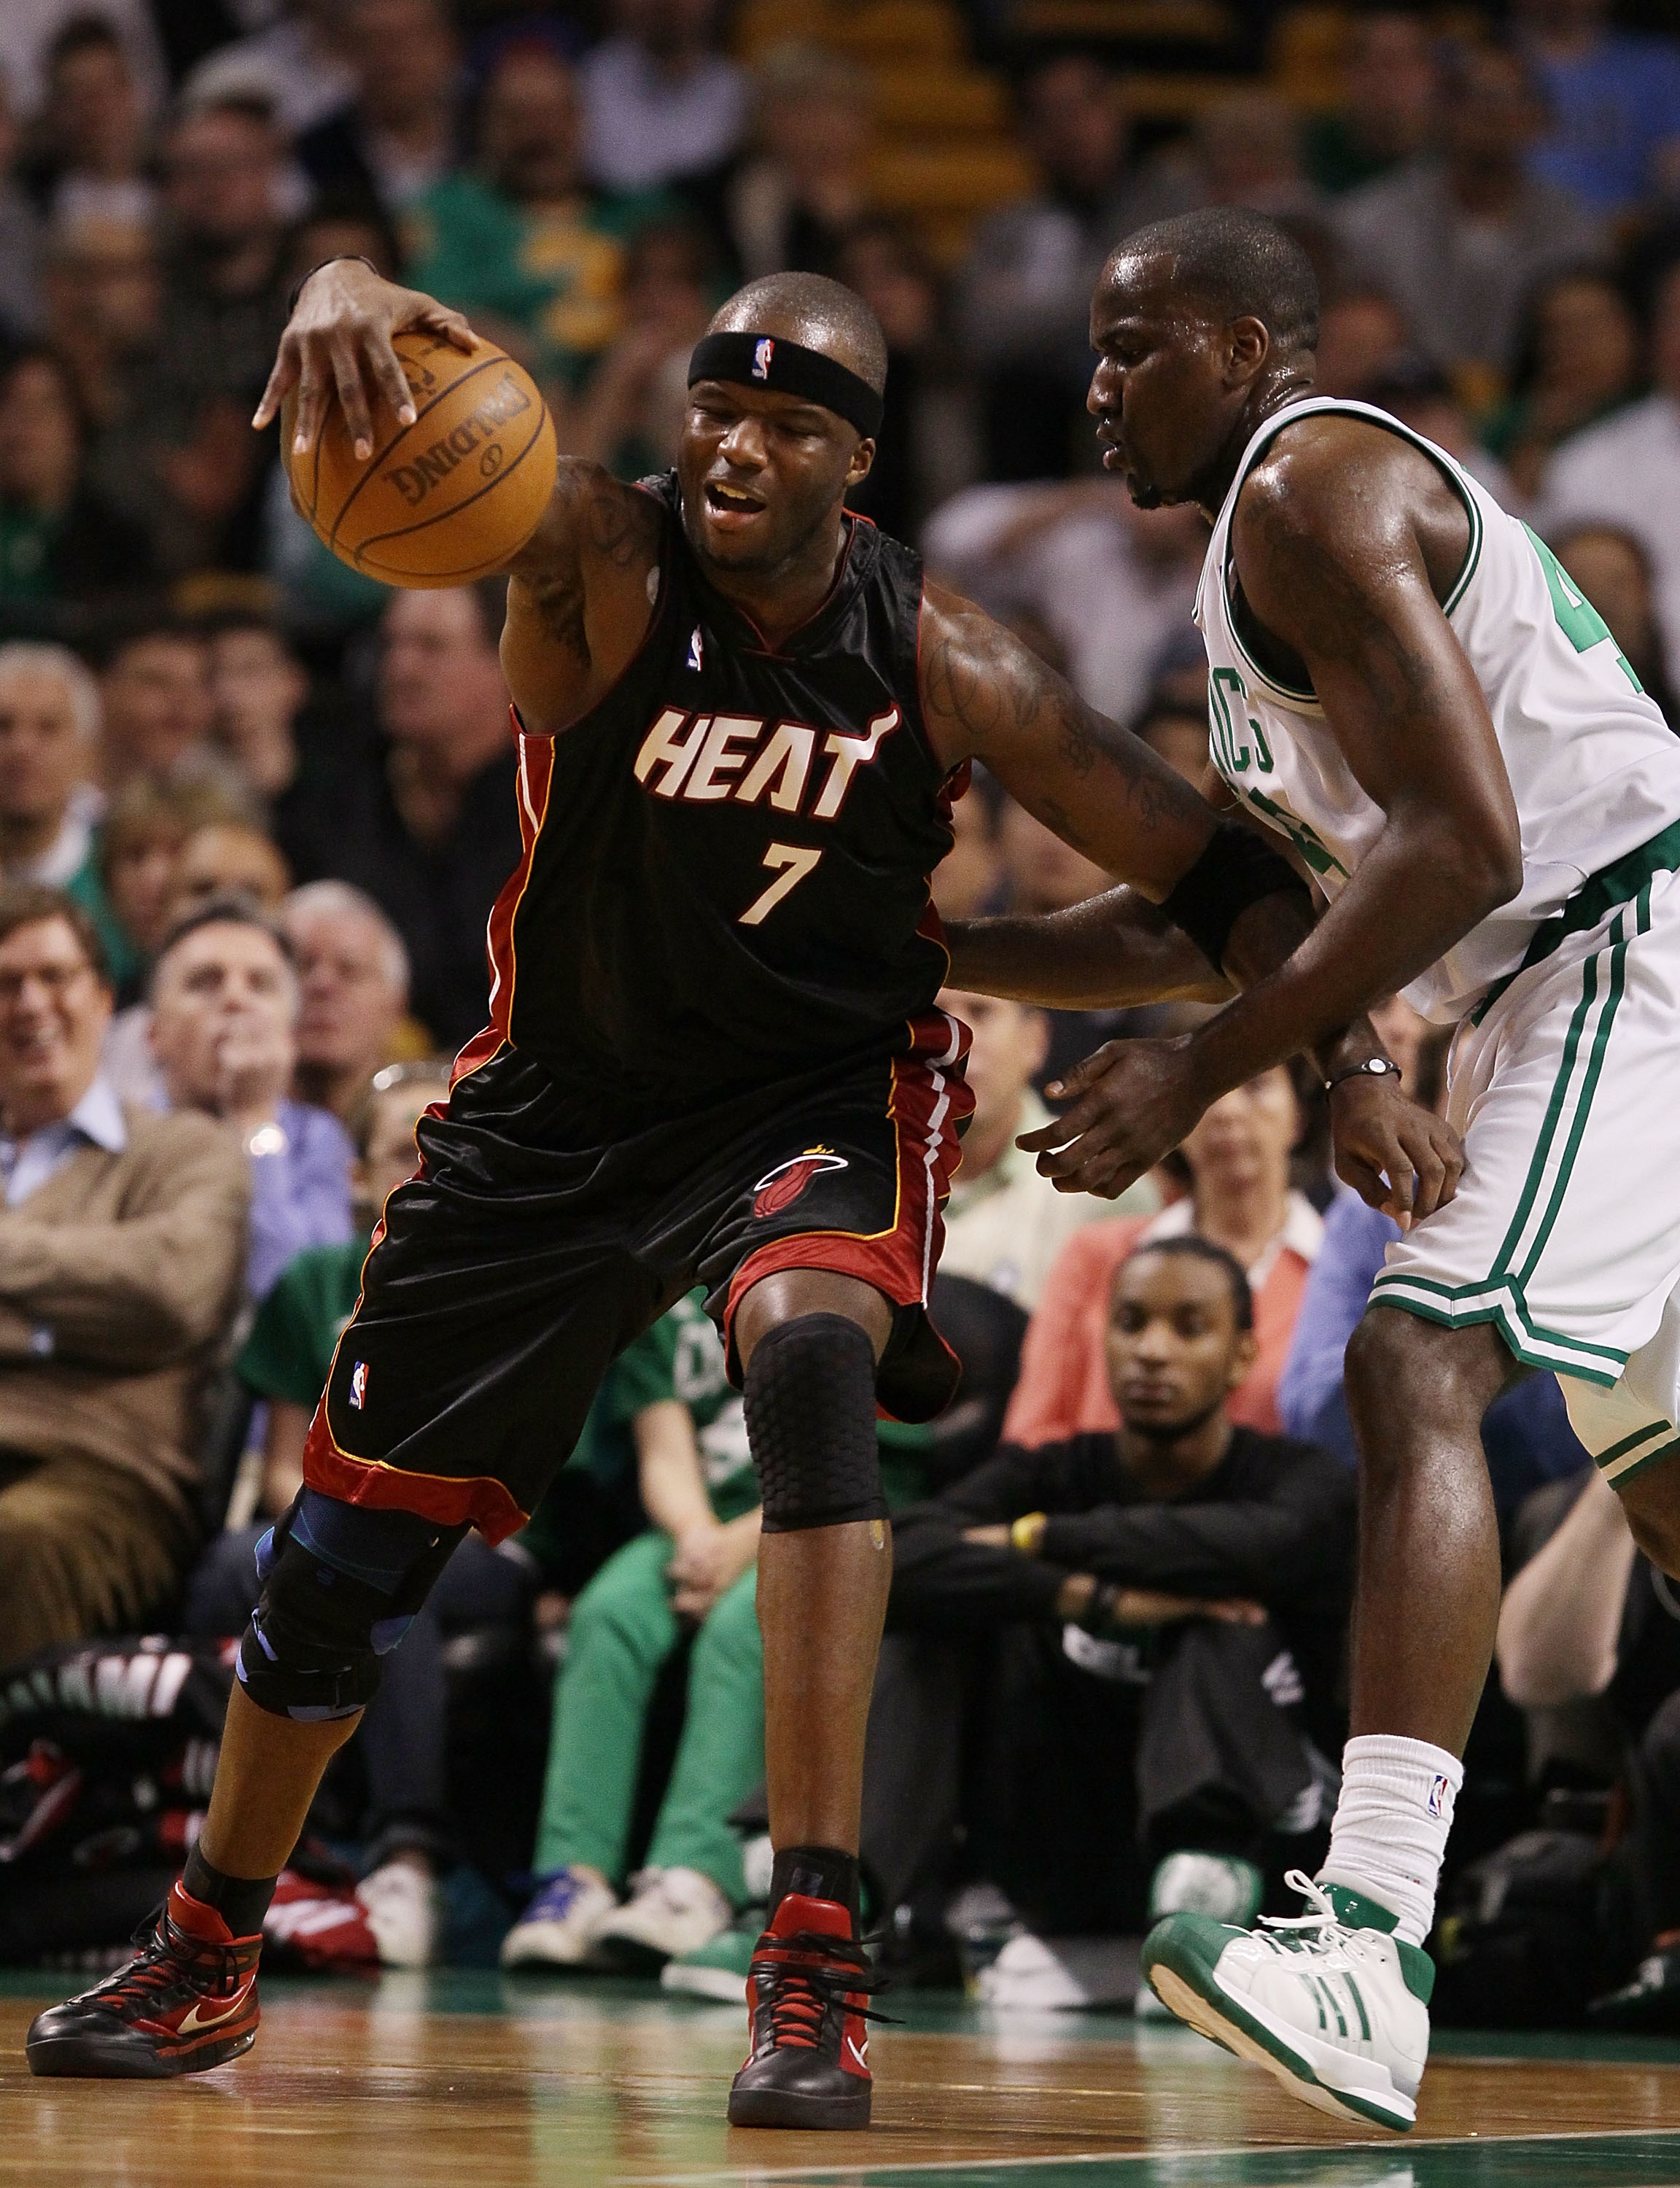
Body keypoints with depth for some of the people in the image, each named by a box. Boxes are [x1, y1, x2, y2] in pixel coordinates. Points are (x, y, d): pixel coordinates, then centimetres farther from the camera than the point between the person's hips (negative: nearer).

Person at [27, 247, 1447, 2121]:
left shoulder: (936, 663, -17)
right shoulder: (606, 564, -20)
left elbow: (1207, 867, -9)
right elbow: (412, 420, -39)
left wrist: (1354, 1062, -22)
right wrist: (347, 297, -63)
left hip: (820, 1089, -1)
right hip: (559, 1101, 2)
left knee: (810, 1357, -35)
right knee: (352, 1535, 8)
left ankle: (816, 1966, -35)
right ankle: (205, 1955, 35)